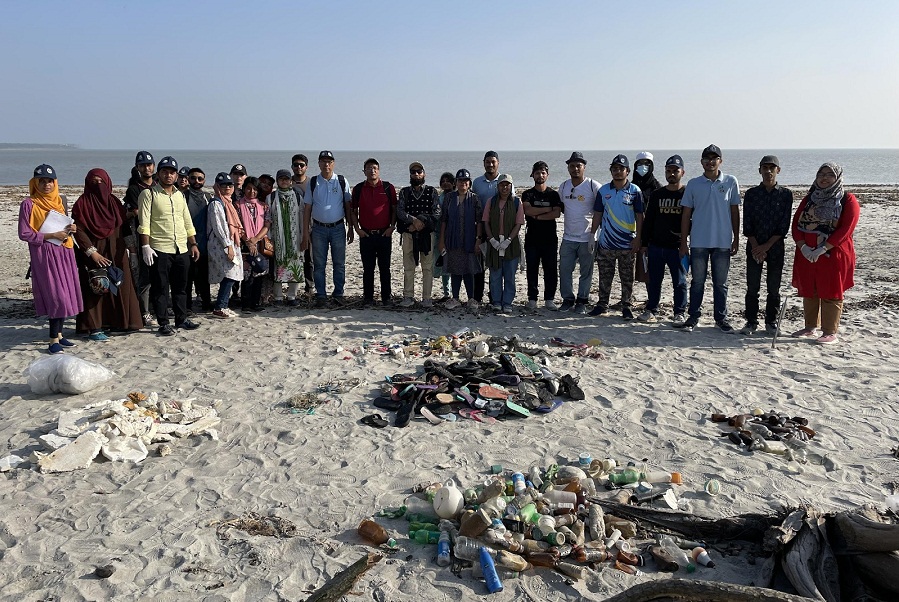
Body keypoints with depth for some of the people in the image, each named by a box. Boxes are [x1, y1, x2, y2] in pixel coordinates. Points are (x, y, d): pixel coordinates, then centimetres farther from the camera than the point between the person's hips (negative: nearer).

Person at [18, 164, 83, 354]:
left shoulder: (60, 201, 11)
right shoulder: (29, 204, -6)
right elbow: (24, 233, -9)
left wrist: (71, 229, 1)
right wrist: (51, 235, -16)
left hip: (64, 252, 6)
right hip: (44, 254, -6)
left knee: (66, 294, 6)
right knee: (56, 296, -10)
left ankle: (59, 333, 17)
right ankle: (54, 340, -4)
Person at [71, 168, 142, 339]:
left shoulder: (114, 201, 12)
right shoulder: (82, 203, -3)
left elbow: (122, 225, 16)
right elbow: (79, 230, -9)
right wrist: (92, 252, -17)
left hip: (116, 251, 5)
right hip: (93, 251, -5)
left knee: (119, 285, 5)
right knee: (95, 289, -5)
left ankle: (120, 321, 17)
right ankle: (94, 328, 0)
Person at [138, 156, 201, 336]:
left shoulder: (179, 195, 16)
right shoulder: (149, 194, -3)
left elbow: (187, 221, 19)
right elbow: (144, 222, -10)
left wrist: (193, 244, 15)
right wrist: (146, 246, -17)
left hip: (182, 249, 6)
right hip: (159, 250, -6)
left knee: (181, 287, 13)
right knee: (160, 288, 1)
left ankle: (182, 319, 24)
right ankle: (163, 324, 8)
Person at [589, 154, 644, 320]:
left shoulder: (635, 191, -2)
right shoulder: (604, 190, 5)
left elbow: (639, 216, -1)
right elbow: (597, 215, 10)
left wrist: (637, 238, -7)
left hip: (627, 244, -2)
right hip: (605, 242, 2)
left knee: (627, 278, 5)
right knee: (604, 276, 10)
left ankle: (627, 307, 13)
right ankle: (602, 304, 21)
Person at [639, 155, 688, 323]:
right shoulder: (656, 194, 9)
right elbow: (648, 220, 11)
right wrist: (645, 243, 8)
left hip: (678, 247, -3)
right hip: (655, 246, 3)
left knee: (680, 282, 4)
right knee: (654, 280, 9)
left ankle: (679, 313, 14)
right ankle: (651, 311, 19)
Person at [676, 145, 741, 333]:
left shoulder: (730, 182, 2)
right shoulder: (693, 184, 2)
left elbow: (734, 211, 6)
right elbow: (686, 214, 4)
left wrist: (736, 239, 4)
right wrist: (683, 243, 2)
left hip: (723, 241, 0)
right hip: (698, 242, 0)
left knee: (720, 283, 8)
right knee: (697, 282, 7)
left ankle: (721, 318, 17)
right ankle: (694, 317, 15)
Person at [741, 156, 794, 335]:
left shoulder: (786, 194, 2)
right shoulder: (751, 193, 4)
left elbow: (784, 225, -3)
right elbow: (747, 224, 0)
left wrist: (766, 246, -10)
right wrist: (756, 247, -9)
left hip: (775, 247, 0)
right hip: (754, 247, 0)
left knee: (774, 287, 4)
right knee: (752, 287, 2)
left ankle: (771, 322, 15)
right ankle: (751, 322, 11)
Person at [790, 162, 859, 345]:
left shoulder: (848, 200, -3)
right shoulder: (810, 198, 11)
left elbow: (846, 229, -13)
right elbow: (796, 223, 5)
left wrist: (822, 249, -20)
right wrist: (803, 247, -11)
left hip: (834, 253, -5)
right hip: (806, 254, 5)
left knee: (831, 293, -1)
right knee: (808, 292, 10)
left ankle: (830, 333, 6)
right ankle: (810, 328, 22)